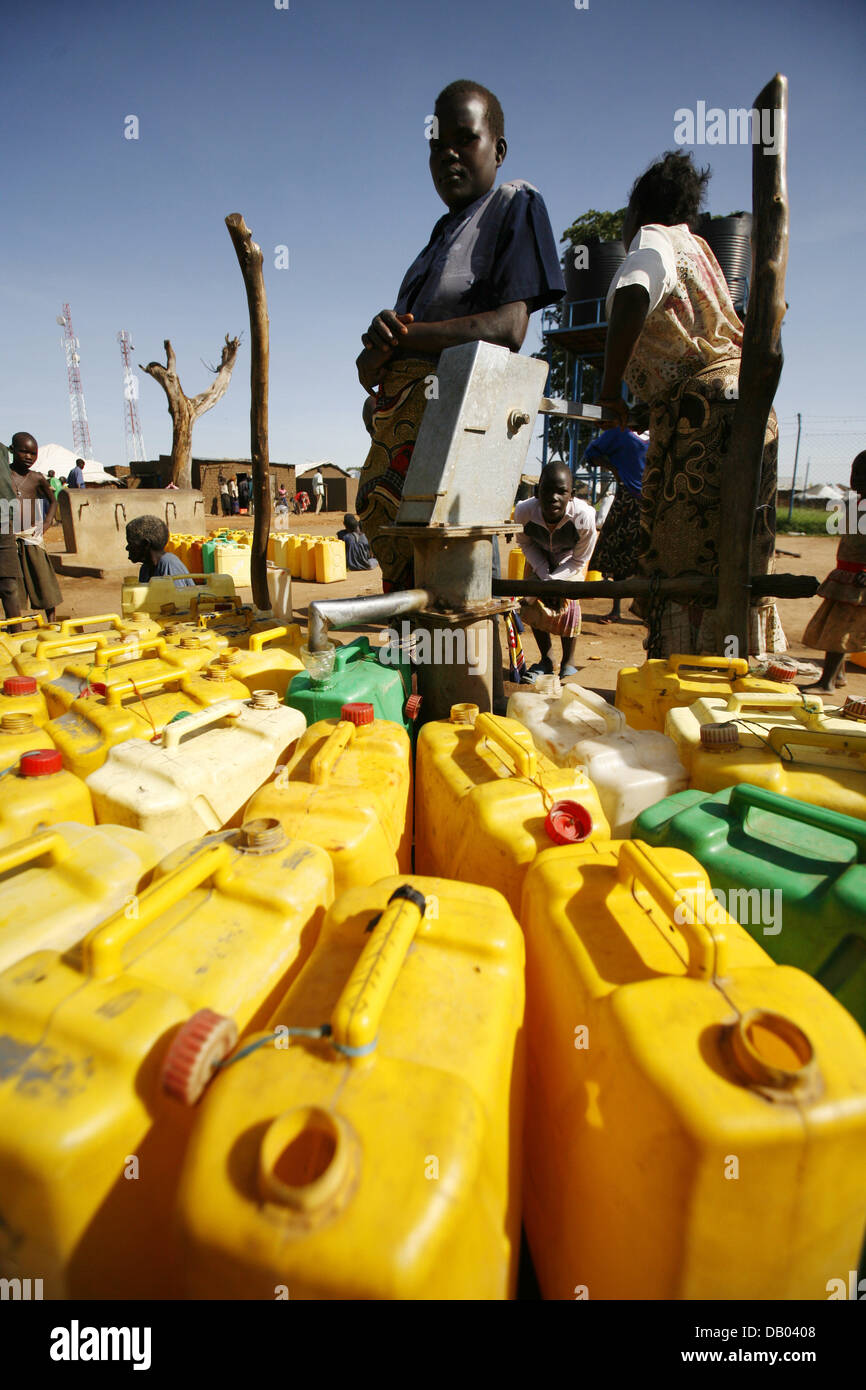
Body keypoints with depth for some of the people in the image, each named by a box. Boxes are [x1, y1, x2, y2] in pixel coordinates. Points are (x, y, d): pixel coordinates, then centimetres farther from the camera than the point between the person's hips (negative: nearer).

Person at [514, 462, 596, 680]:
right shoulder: (523, 511, -37)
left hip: (570, 557, -2)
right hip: (540, 554, 2)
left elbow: (579, 560, -23)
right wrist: (544, 574, -23)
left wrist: (550, 581, -32)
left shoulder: (584, 516, -41)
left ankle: (568, 661, 4)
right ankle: (546, 660, 12)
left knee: (567, 600, -16)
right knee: (532, 602, -6)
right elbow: (526, 544, -12)